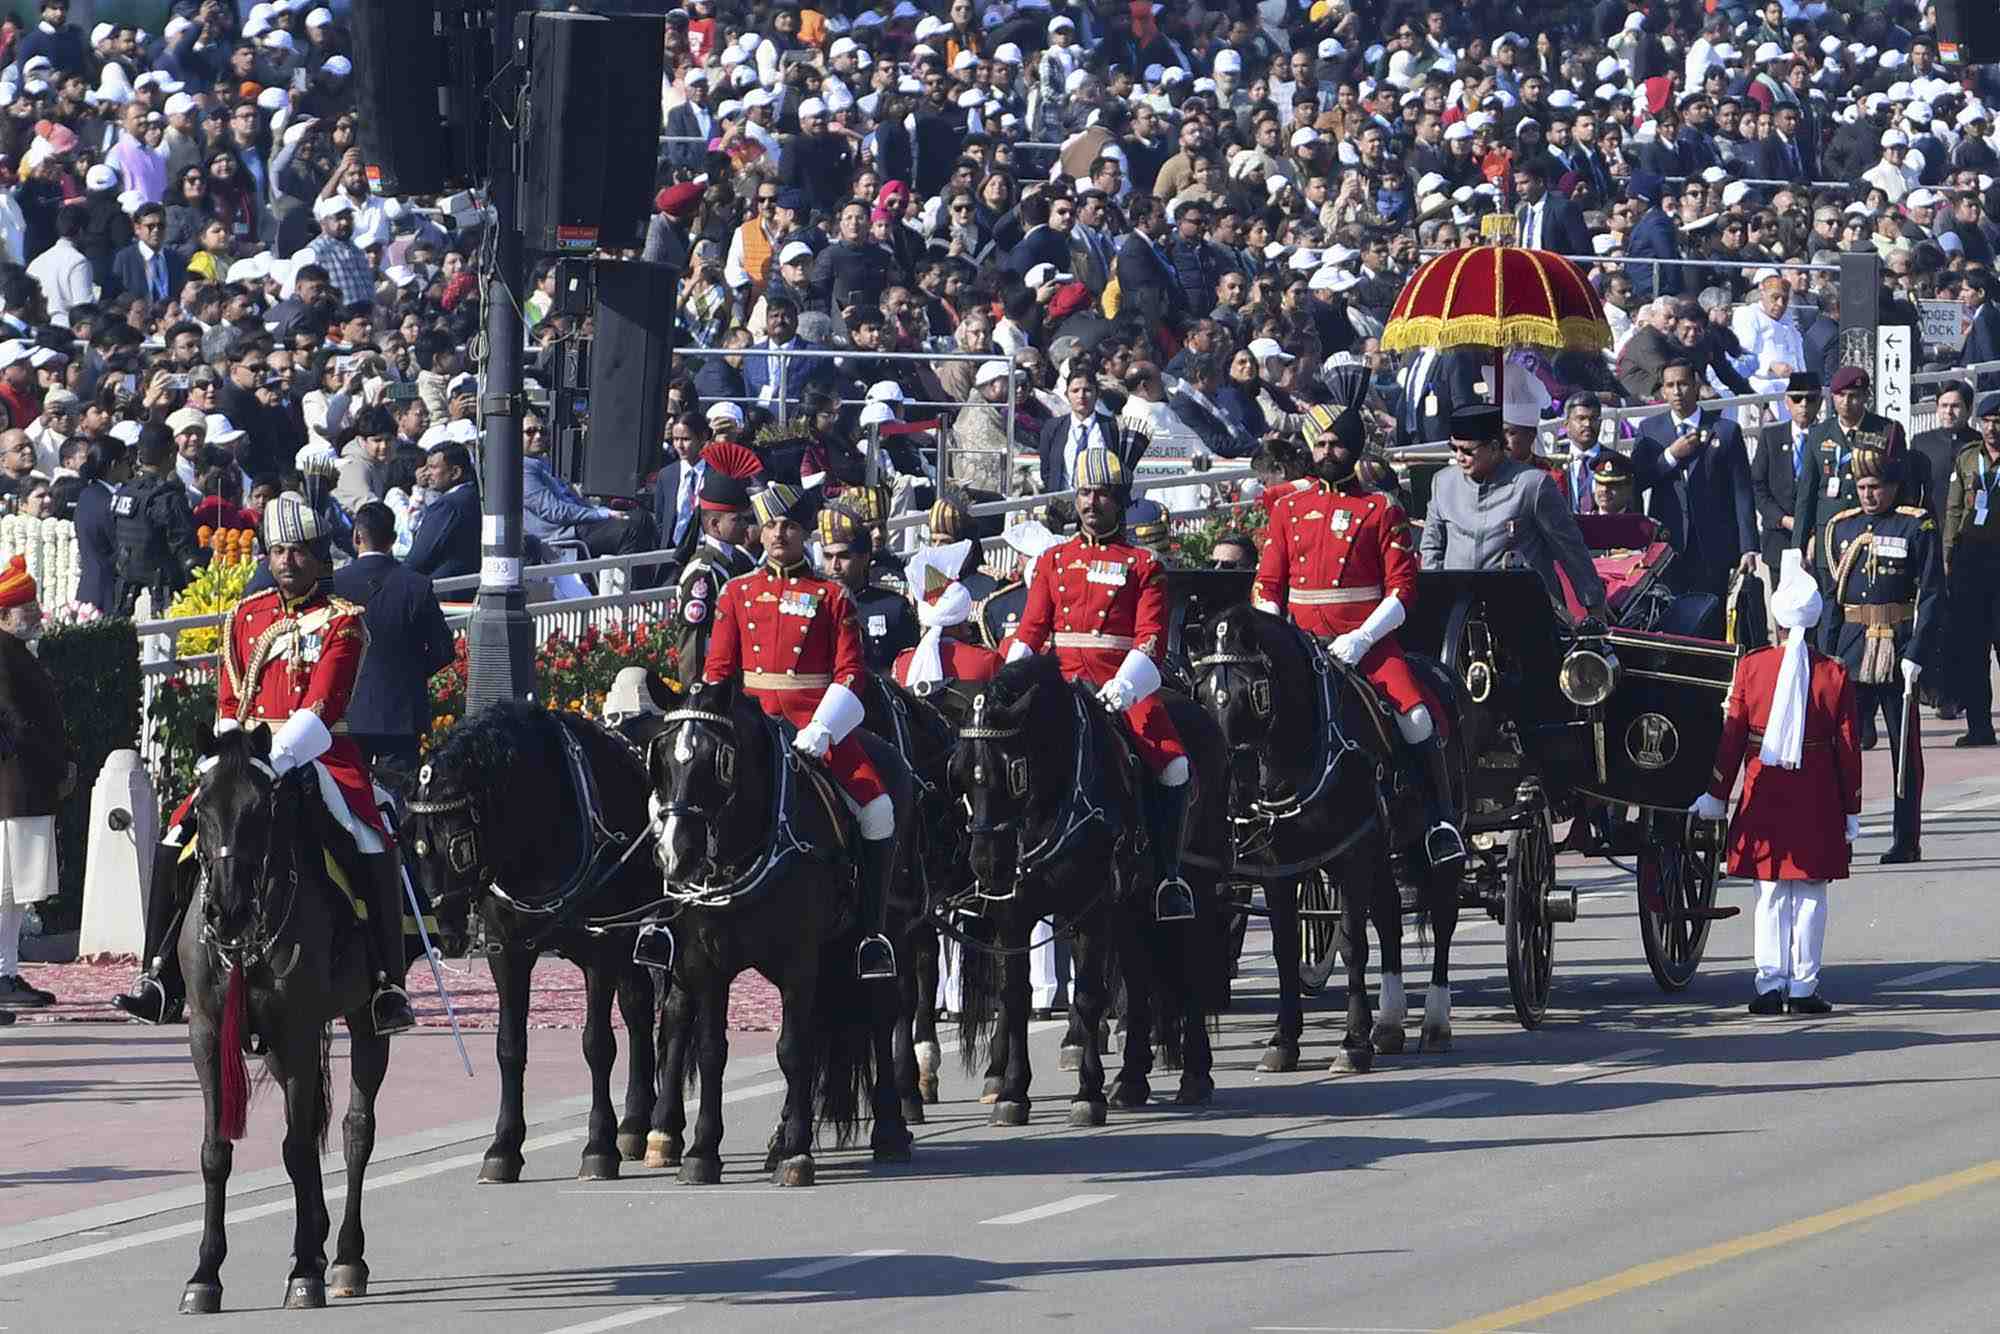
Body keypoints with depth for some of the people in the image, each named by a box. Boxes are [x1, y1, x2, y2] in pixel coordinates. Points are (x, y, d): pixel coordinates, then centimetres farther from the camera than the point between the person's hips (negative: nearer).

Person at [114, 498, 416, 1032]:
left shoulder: (343, 621, -2)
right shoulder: (245, 617, 13)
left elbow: (322, 708, -14)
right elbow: (229, 703, 12)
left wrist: (277, 759, -26)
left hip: (320, 754, -4)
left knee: (372, 848, -25)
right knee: (177, 839, -12)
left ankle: (387, 984, -18)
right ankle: (162, 979, -6)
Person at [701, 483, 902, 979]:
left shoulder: (831, 597, 7)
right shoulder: (737, 593, 12)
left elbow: (849, 673, 1)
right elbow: (717, 670, 12)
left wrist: (821, 729, -14)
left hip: (819, 724, -1)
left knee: (878, 807, -20)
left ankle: (872, 932, -12)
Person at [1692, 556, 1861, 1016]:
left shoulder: (1750, 667, -4)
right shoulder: (1834, 675, -5)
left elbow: (1732, 734, -2)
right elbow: (1849, 747, -2)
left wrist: (1717, 795, 7)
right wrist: (1851, 809, 6)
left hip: (1765, 794, 1)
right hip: (1817, 799, -1)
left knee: (1771, 895, 8)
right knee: (1810, 893, 5)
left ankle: (1771, 982, 3)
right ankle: (1803, 987, 4)